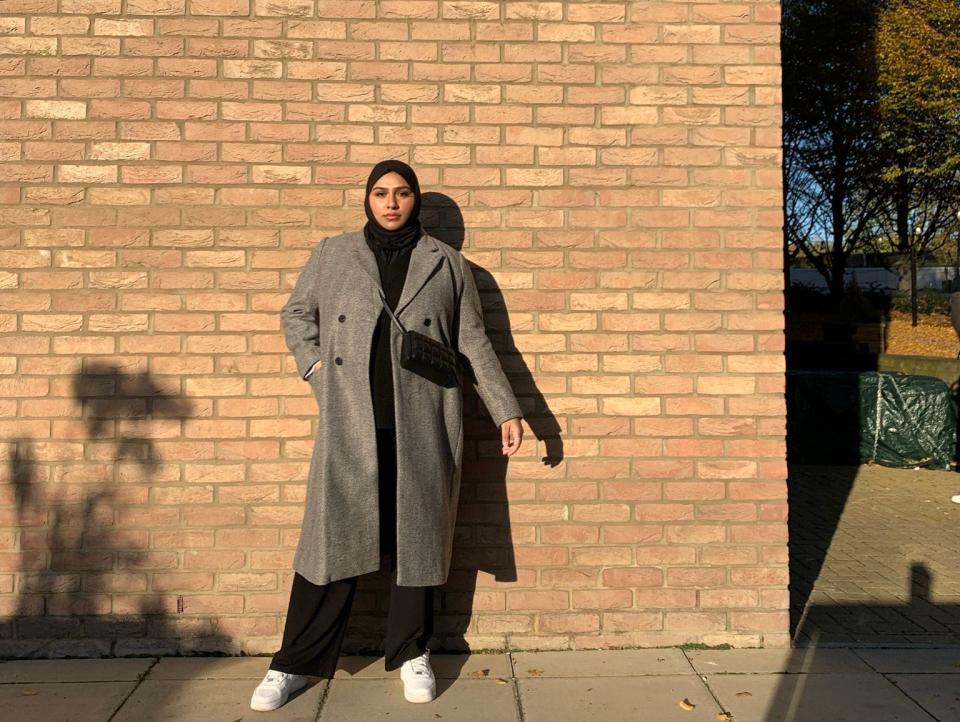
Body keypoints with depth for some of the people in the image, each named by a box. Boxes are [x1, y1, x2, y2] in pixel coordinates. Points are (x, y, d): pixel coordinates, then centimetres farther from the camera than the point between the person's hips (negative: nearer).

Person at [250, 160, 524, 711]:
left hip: (423, 427, 0)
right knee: (334, 538, 3)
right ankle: (294, 664, 17)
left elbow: (474, 343, 9)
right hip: (350, 424, 0)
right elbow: (296, 313, 20)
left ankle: (411, 653, 27)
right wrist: (312, 363, 3)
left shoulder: (447, 264, 8)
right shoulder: (333, 254, 10)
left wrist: (506, 410, 6)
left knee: (417, 538, 8)